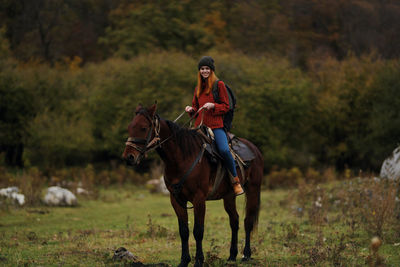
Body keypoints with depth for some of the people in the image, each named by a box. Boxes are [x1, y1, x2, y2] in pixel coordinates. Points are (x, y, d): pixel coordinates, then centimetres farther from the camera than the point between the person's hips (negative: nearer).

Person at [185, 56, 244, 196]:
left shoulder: (219, 85, 2)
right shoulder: (198, 88, 18)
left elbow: (226, 106, 0)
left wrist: (213, 106, -16)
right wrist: (191, 109, 3)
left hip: (216, 125, -5)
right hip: (200, 125, 5)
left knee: (224, 150, -26)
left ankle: (235, 181, -9)